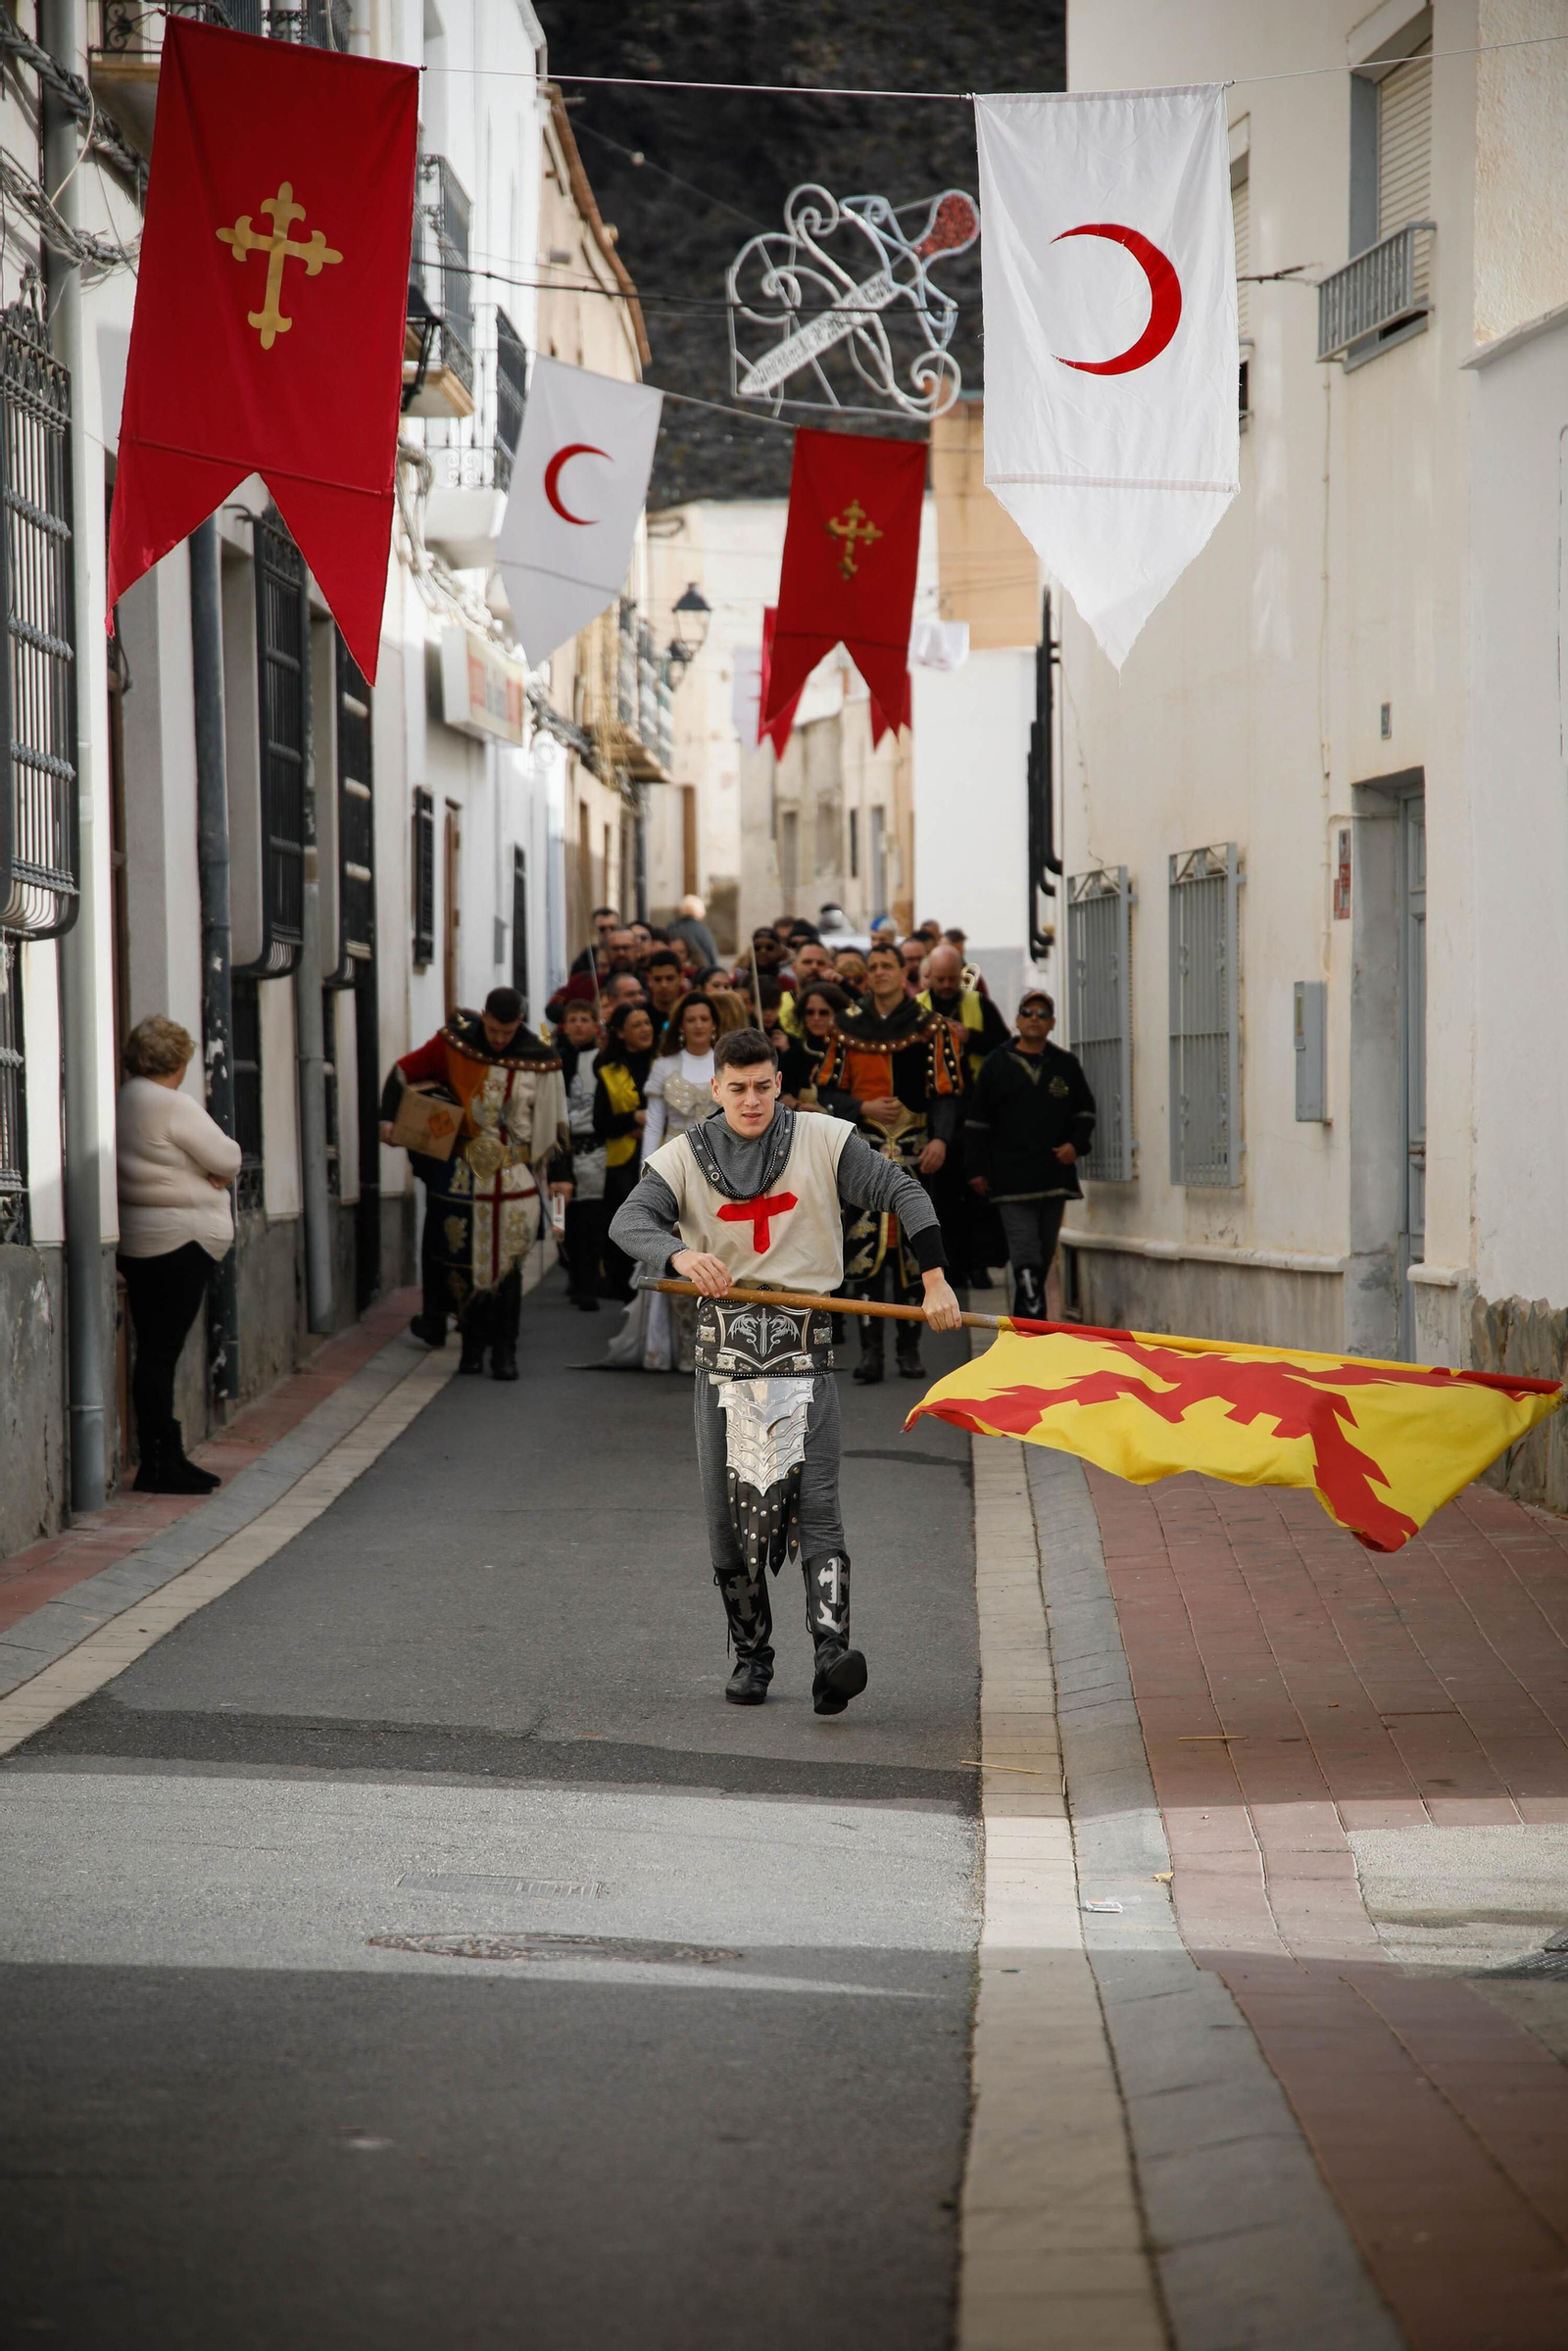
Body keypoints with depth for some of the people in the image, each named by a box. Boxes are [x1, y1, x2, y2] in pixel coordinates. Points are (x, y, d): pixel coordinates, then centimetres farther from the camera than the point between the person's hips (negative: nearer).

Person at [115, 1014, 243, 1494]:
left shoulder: (122, 1102, 12)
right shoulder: (173, 1106, -14)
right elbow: (228, 1158, -11)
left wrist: (209, 1172, -2)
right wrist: (218, 1170, 11)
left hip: (136, 1240, 9)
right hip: (179, 1239, -9)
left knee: (155, 1351, 11)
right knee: (161, 1352, -7)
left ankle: (163, 1458, 15)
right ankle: (159, 1463, -6)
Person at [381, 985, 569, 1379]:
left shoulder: (539, 1059, -3)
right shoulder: (454, 1044, -3)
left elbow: (554, 1119, 4)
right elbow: (403, 1071, 6)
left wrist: (561, 1174, 3)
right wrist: (388, 1117, -6)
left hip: (514, 1180, -1)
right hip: (463, 1176, 1)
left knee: (506, 1266, -2)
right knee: (464, 1262, 3)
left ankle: (504, 1351, 2)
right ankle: (473, 1346, 13)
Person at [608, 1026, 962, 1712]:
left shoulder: (822, 1142, 2)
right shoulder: (686, 1157, 4)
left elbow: (904, 1194, 6)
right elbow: (629, 1222, -11)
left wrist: (935, 1283, 0)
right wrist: (680, 1256, -33)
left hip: (802, 1345, -2)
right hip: (724, 1340, 2)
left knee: (814, 1500, -13)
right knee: (729, 1507, 4)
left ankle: (831, 1655, -24)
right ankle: (750, 1656, 17)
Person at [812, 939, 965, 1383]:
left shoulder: (931, 1029, 3)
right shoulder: (849, 1028, 9)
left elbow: (947, 1092, -1)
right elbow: (828, 1091, 12)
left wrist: (940, 1138, -16)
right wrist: (863, 1108, -7)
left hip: (914, 1151, -1)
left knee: (912, 1247, 1)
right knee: (864, 1245, -6)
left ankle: (909, 1348, 9)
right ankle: (870, 1350, -3)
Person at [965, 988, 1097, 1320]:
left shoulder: (1067, 1065, 10)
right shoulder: (998, 1065, 3)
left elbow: (1085, 1111, 17)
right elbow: (977, 1121, 5)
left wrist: (1076, 1144, -2)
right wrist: (976, 1168, 0)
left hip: (1054, 1176, 4)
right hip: (1011, 1177, -4)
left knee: (1044, 1258, 10)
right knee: (1026, 1259, -15)